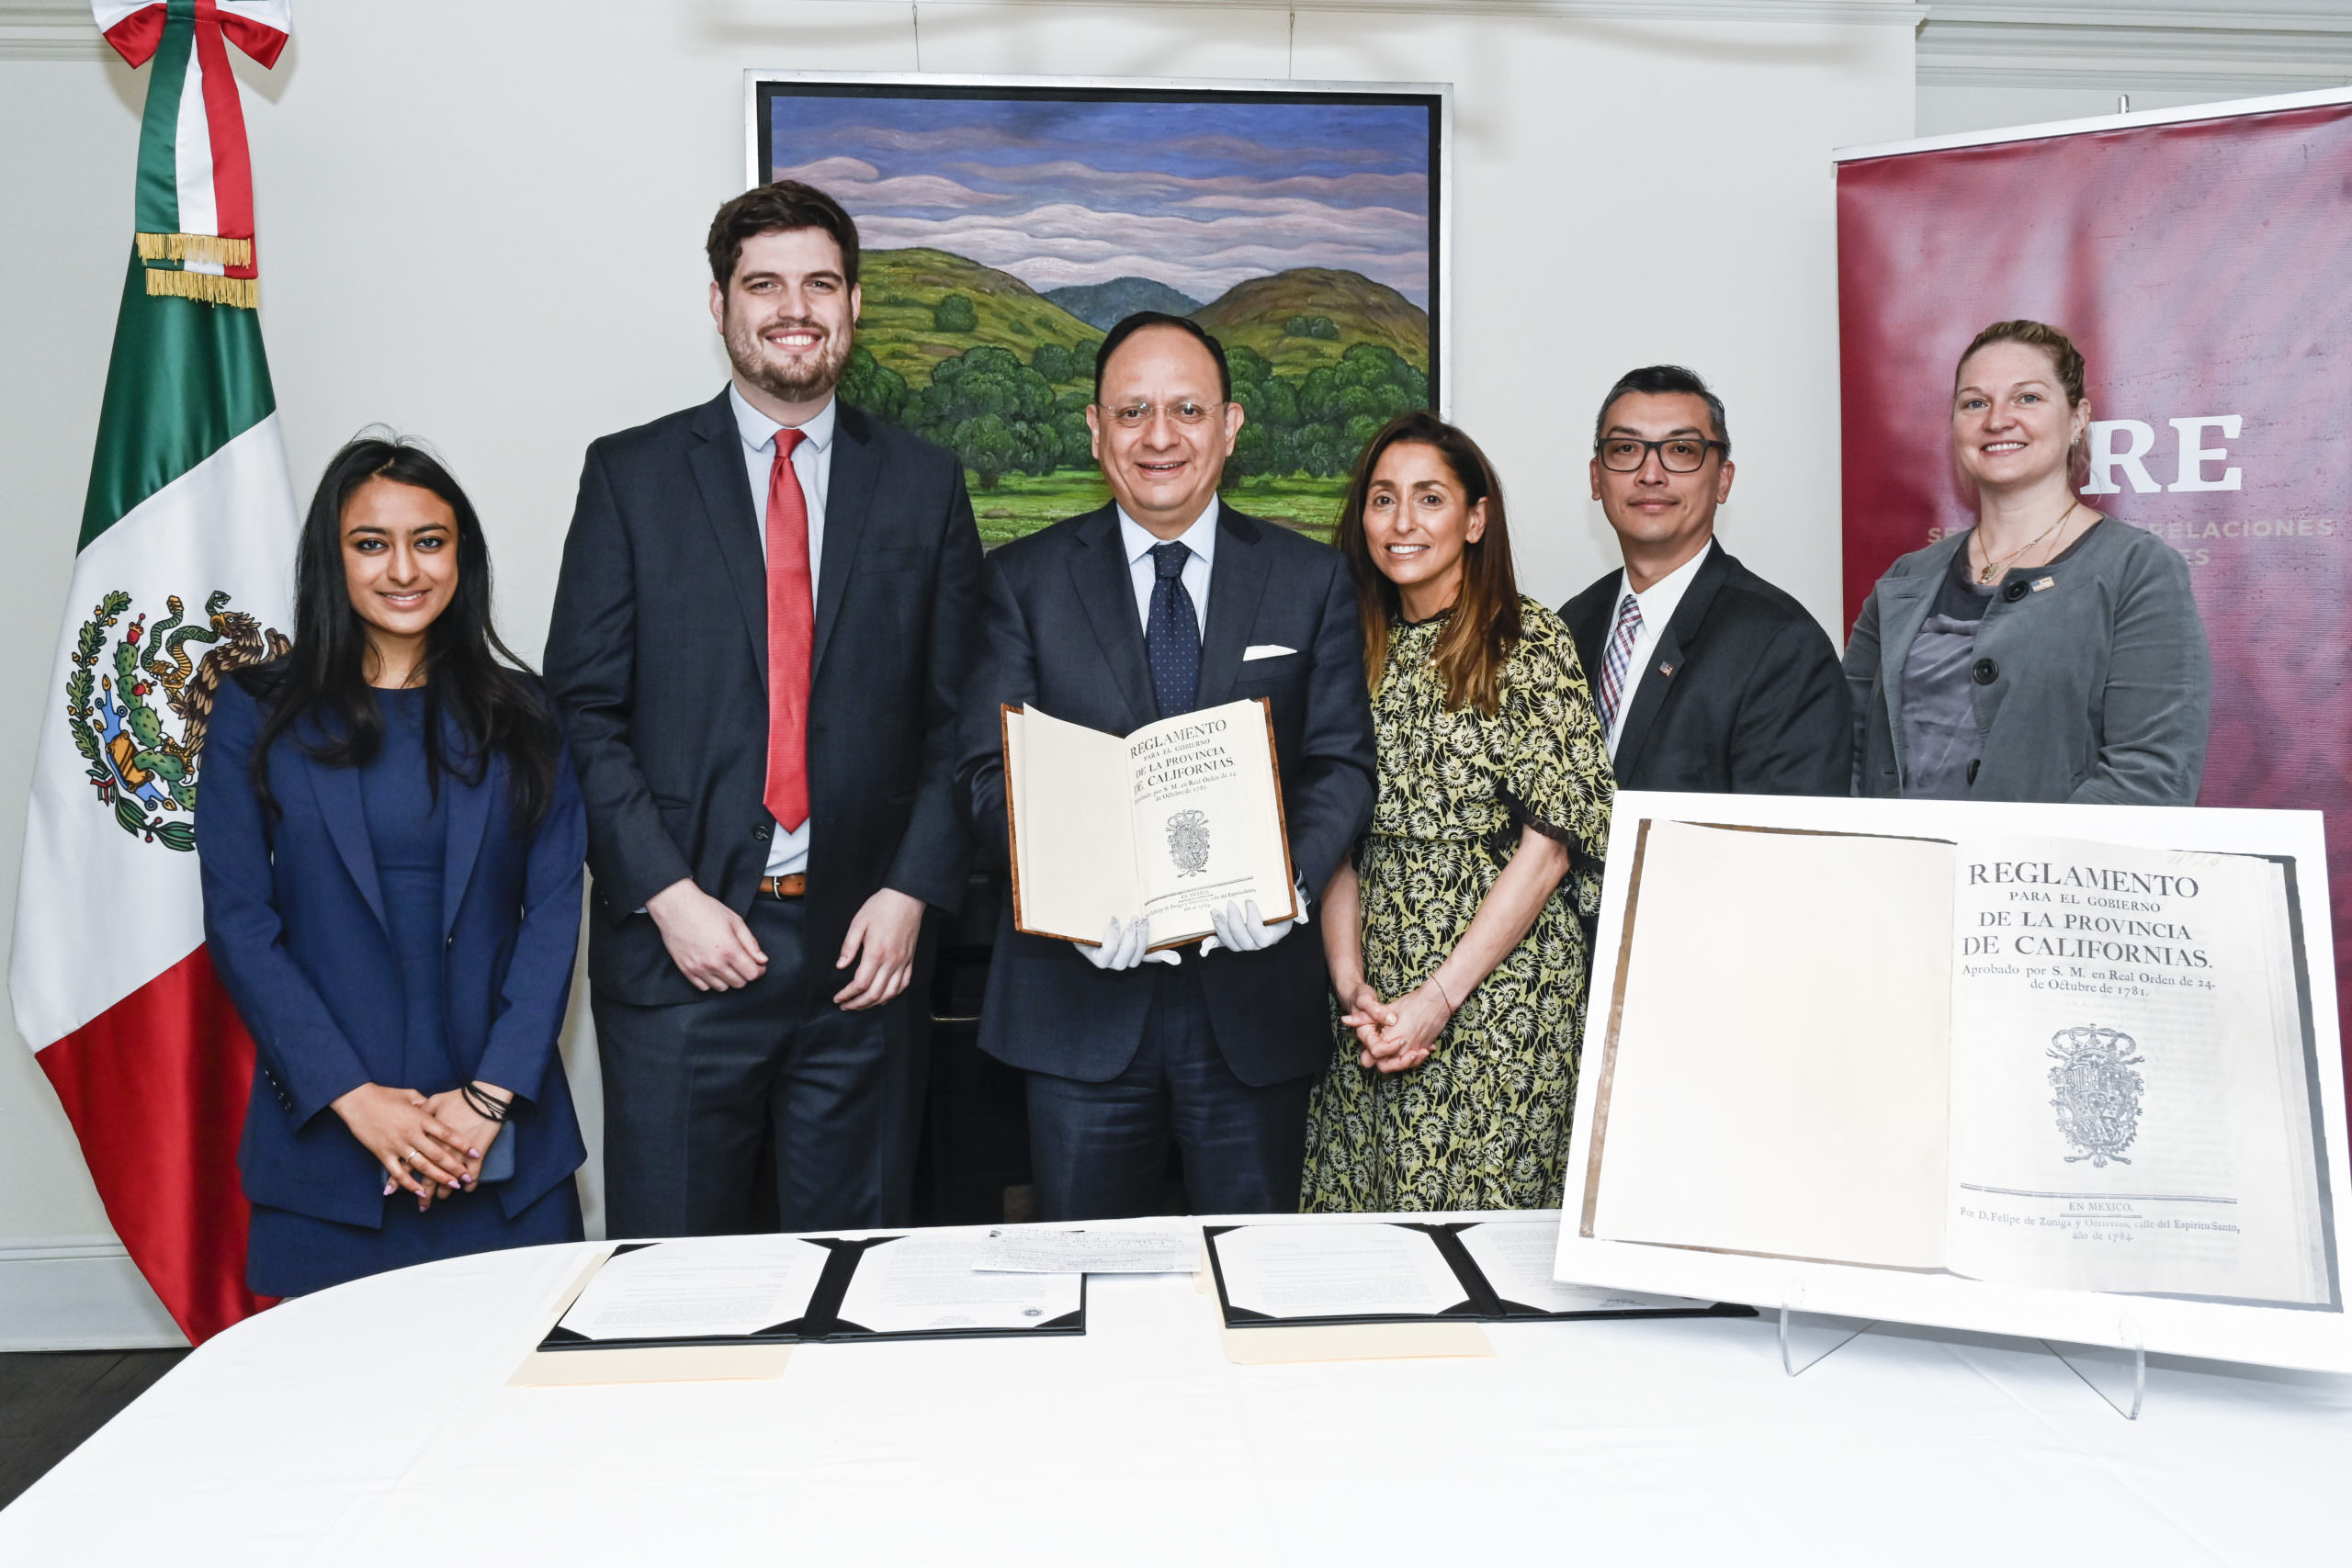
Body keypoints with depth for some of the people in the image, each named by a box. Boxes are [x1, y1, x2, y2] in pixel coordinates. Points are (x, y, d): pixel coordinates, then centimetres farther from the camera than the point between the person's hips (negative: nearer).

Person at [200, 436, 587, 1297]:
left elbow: (553, 908, 0)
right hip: (326, 1136, -1)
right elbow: (238, 922, -1)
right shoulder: (257, 713, 4)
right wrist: (353, 1096, -10)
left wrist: (491, 1094, -10)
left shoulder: (518, 713, 6)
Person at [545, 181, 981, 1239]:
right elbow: (583, 710, 0)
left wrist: (911, 890, -5)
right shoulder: (631, 475, 4)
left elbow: (959, 717, 6)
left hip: (861, 950, 1)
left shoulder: (925, 484, 8)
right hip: (680, 948, -1)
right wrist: (668, 894, -10)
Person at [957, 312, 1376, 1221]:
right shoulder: (1025, 580, 5)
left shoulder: (1312, 580, 7)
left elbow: (1343, 764, 2)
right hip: (1083, 990, 0)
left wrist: (1287, 877, -18)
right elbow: (990, 769, -2)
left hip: (1254, 992, 1)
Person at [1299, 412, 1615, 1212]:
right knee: (1363, 1215, 9)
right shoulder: (1358, 650, 9)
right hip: (1373, 1005, 4)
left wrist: (1438, 997, -14)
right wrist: (1350, 983, -6)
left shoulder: (1529, 641, -5)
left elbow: (1549, 844, -11)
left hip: (1498, 994, -4)